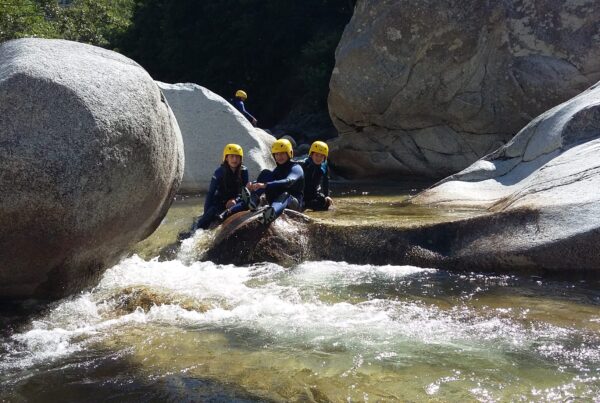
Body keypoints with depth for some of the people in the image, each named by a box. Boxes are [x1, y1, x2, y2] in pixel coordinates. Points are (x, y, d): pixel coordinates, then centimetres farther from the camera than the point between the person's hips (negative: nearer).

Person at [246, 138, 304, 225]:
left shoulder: (296, 168, -7)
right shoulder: (277, 170, 16)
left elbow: (288, 182, -30)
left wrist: (265, 185, -43)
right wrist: (253, 185, -20)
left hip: (294, 204, -6)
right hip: (276, 201, 6)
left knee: (285, 195, -43)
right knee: (265, 173, -8)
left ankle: (272, 212, -77)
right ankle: (253, 201, -28)